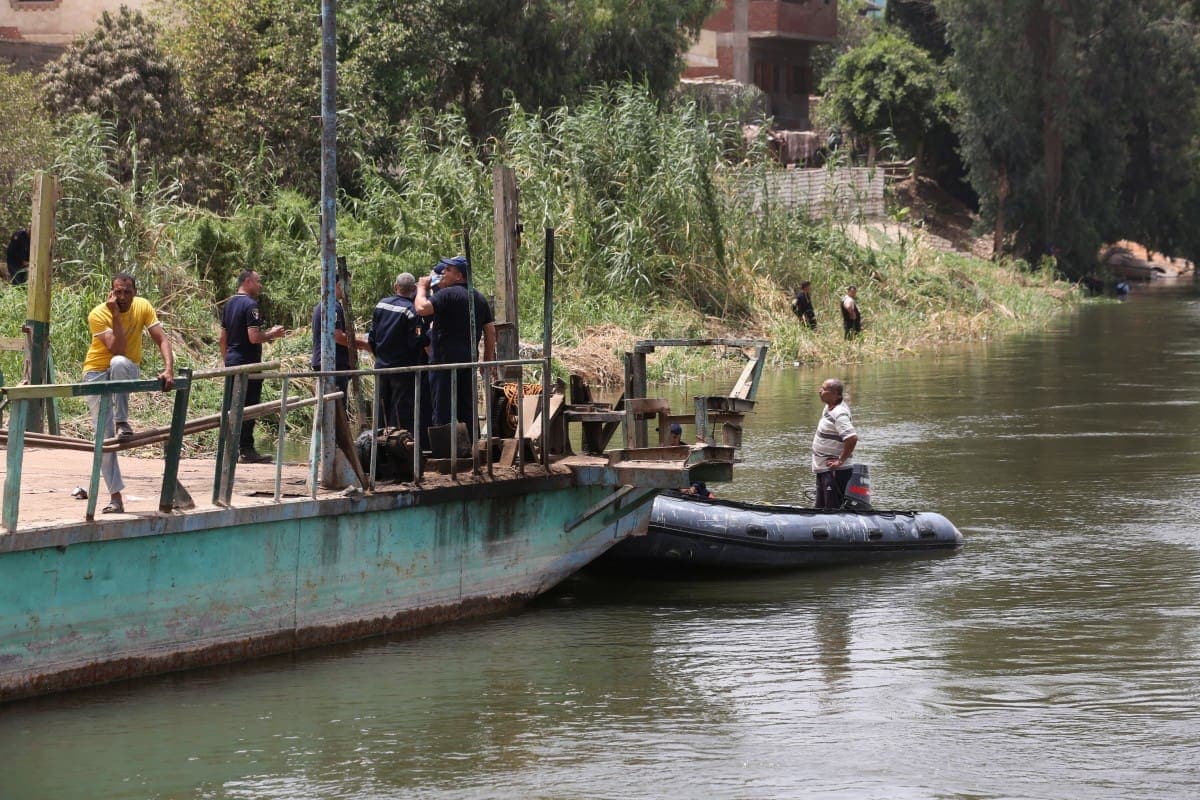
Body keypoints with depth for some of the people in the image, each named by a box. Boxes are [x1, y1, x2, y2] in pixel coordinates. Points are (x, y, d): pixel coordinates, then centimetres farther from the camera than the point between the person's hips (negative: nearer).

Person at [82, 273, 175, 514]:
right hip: (98, 373, -1)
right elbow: (117, 348, -28)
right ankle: (116, 497, -8)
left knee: (118, 363, -38)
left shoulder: (143, 307, -8)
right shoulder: (98, 314, -18)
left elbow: (161, 340, -14)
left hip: (128, 371, 1)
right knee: (104, 436, -10)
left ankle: (122, 422, -23)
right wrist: (116, 315, -32)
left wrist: (169, 370, -28)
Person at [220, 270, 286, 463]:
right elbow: (254, 337, -22)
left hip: (231, 361, 9)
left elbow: (223, 337, 18)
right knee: (249, 406, -5)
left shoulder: (229, 304, 13)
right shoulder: (250, 305, -14)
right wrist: (272, 334, -5)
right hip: (248, 363, -9)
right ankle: (246, 449, -4)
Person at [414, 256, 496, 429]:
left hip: (446, 358, -8)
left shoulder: (448, 294, -11)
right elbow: (490, 331, 16)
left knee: (443, 410, -7)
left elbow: (421, 309, -22)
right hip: (469, 359, 8)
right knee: (467, 408, 12)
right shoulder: (480, 298, 15)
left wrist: (422, 288, -5)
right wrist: (488, 359, 20)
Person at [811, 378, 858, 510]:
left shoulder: (839, 414, -20)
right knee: (820, 508, 16)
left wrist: (840, 461, -24)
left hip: (834, 471, -10)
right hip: (823, 469, 10)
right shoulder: (829, 408, 10)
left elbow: (852, 438, -31)